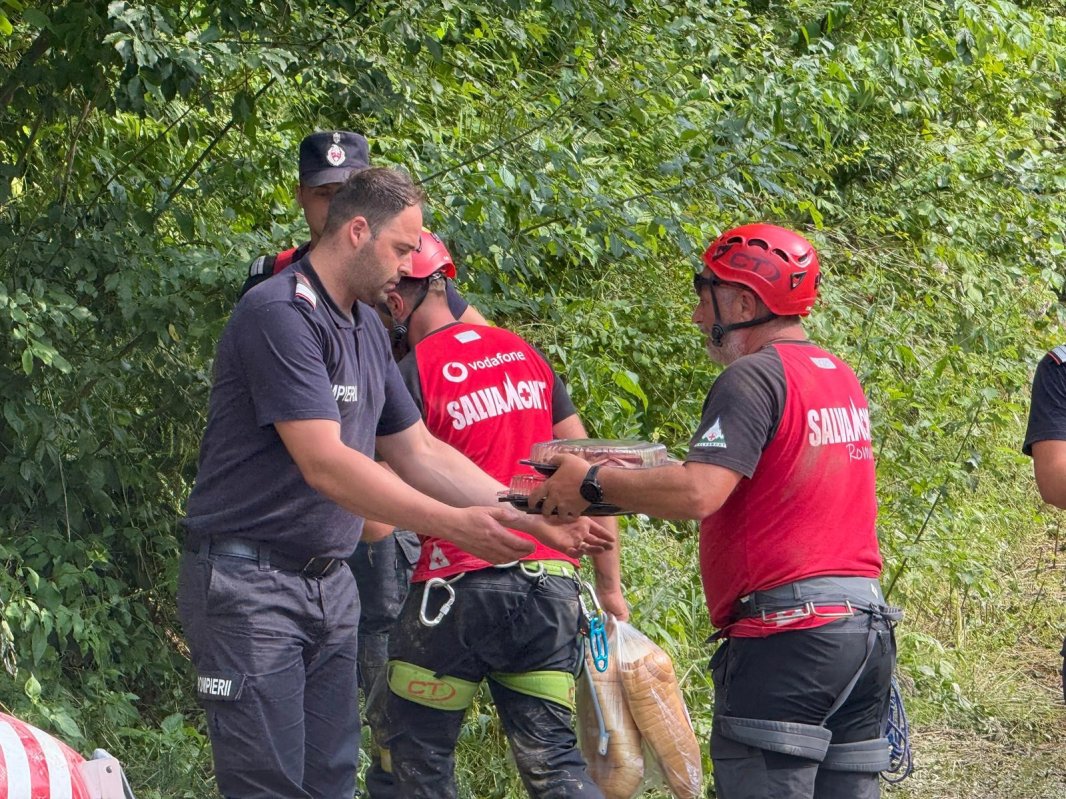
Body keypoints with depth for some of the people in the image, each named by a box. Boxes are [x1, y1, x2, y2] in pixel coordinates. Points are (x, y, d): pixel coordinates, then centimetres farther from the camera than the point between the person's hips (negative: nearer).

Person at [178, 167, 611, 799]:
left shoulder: (368, 329, 13)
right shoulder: (281, 315, -17)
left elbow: (418, 452, 17)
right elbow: (325, 465, -24)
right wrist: (455, 526, -25)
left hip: (330, 582, 9)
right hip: (251, 582, -9)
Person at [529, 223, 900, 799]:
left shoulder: (753, 377, -10)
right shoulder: (841, 377, 18)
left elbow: (698, 494, -21)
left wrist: (592, 484, -8)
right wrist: (634, 482, 14)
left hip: (787, 635, -9)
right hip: (865, 621, 9)